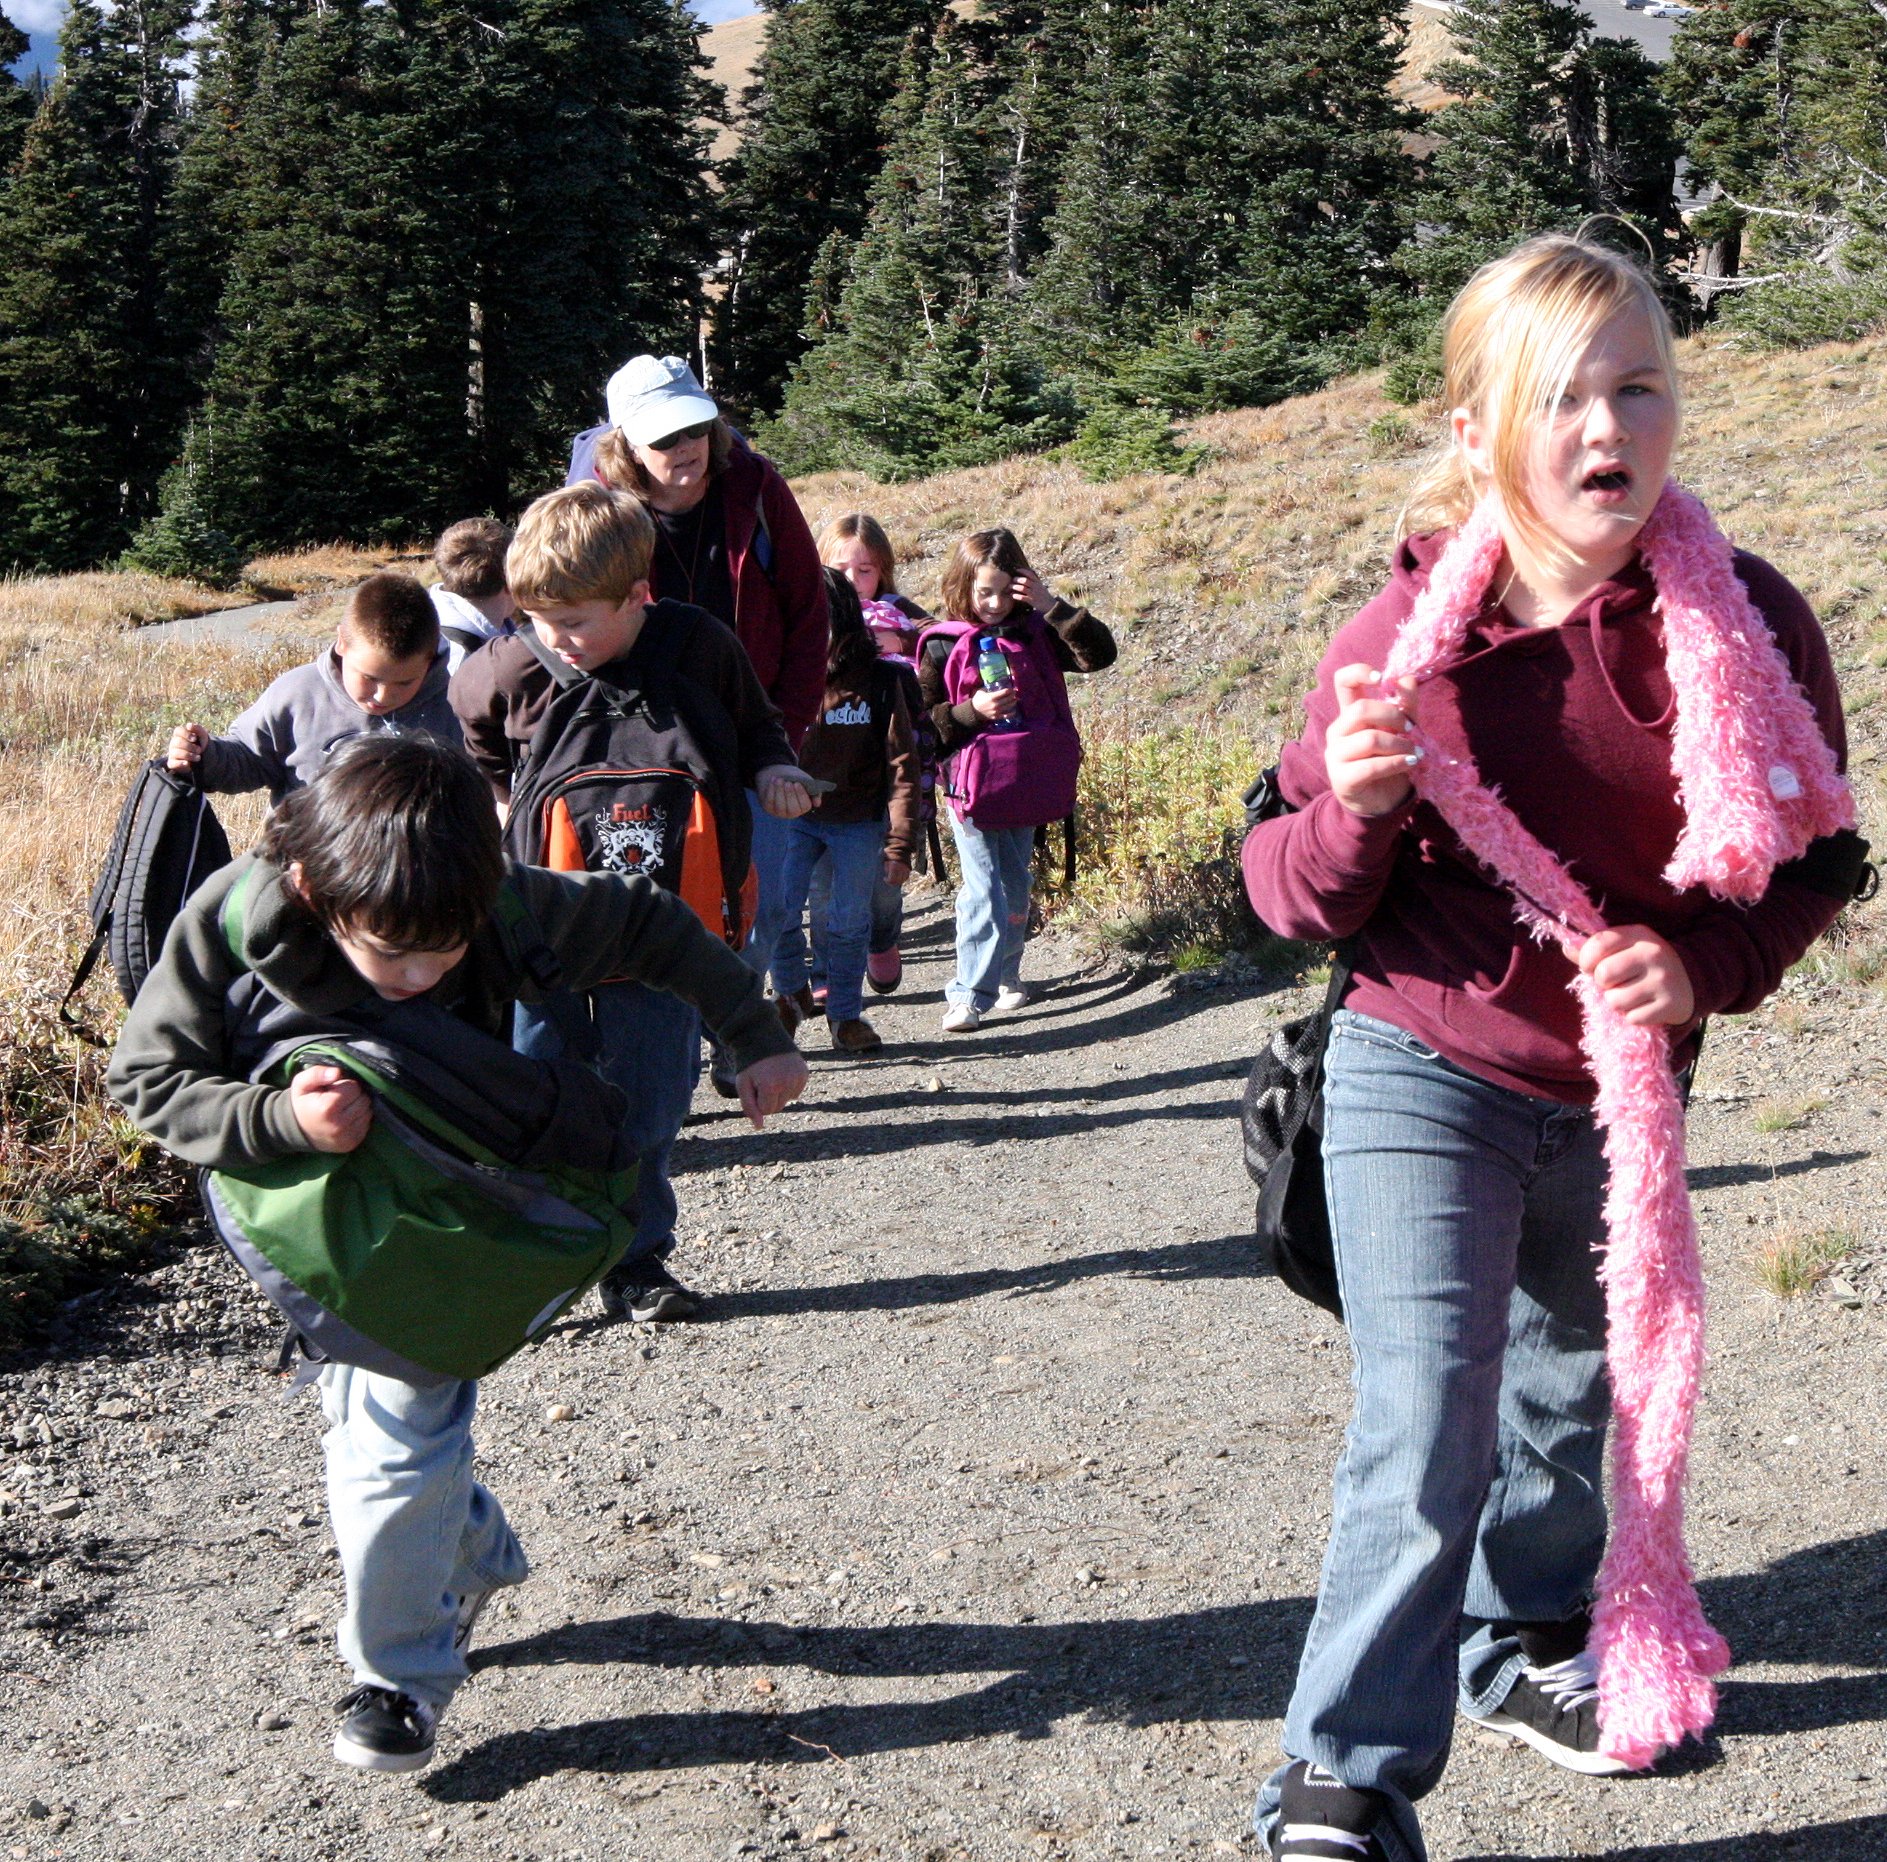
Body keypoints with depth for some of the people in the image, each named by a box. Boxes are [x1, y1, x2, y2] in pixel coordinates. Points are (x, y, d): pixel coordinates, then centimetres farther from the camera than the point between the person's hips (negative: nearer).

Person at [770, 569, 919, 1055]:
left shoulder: (878, 681, -8)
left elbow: (901, 765, -6)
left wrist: (899, 843, -8)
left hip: (860, 823, -1)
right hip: (793, 817, 1)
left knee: (849, 922, 7)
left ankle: (846, 1012, 25)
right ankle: (790, 990, 16)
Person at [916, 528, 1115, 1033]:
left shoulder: (1036, 633, 3)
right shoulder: (943, 646, -4)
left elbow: (1099, 654, -7)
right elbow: (922, 720, -3)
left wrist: (1051, 606, -14)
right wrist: (971, 712, -19)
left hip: (1026, 785, 4)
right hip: (971, 785, -4)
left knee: (1016, 886, 14)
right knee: (984, 891, -9)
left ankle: (1006, 977, 29)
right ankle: (970, 995, -6)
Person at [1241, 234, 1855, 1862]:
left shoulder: (1750, 624, -10)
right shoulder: (1405, 637, -15)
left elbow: (1816, 857, 2)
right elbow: (1299, 901, -9)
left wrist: (1706, 964, -16)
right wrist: (1354, 807, -31)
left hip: (1621, 1097, 4)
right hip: (1423, 1081, -3)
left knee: (1569, 1392, 22)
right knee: (1427, 1427, -11)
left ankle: (1525, 1647, 47)